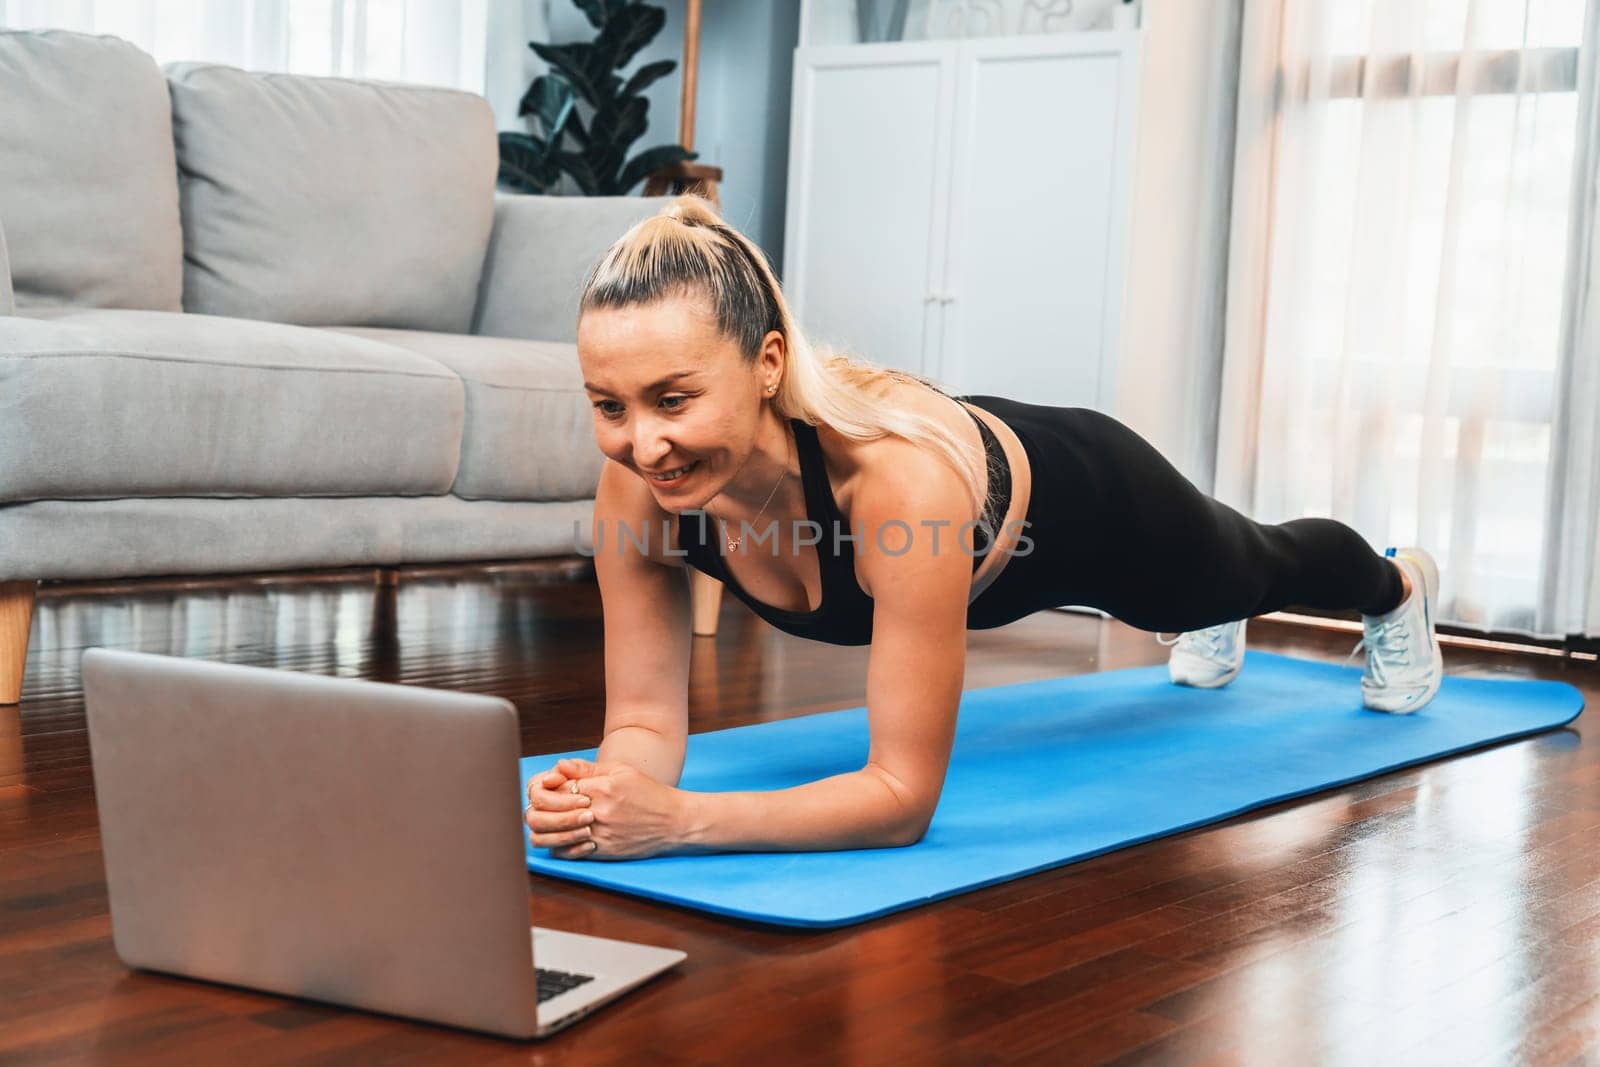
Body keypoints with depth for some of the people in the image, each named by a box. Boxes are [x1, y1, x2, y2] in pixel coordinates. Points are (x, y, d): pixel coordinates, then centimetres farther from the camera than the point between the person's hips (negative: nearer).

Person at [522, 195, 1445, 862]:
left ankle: (1398, 584, 69)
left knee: (1256, 569, 32)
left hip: (1085, 501, -4)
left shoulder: (901, 471, -51)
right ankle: (1220, 631, 78)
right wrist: (608, 792, -49)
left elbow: (905, 795, -46)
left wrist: (678, 821, -57)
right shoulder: (638, 480, -36)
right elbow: (646, 718, -28)